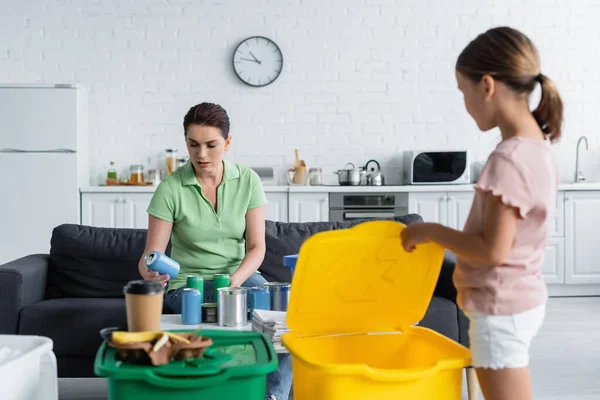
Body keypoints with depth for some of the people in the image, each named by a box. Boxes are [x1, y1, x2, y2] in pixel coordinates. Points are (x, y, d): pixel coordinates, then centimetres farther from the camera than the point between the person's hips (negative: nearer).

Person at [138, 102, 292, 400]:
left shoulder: (248, 181, -2)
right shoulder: (171, 189, -9)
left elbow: (256, 247, -3)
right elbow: (150, 254, -10)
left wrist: (235, 280, -21)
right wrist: (149, 272, -34)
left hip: (240, 275, 2)